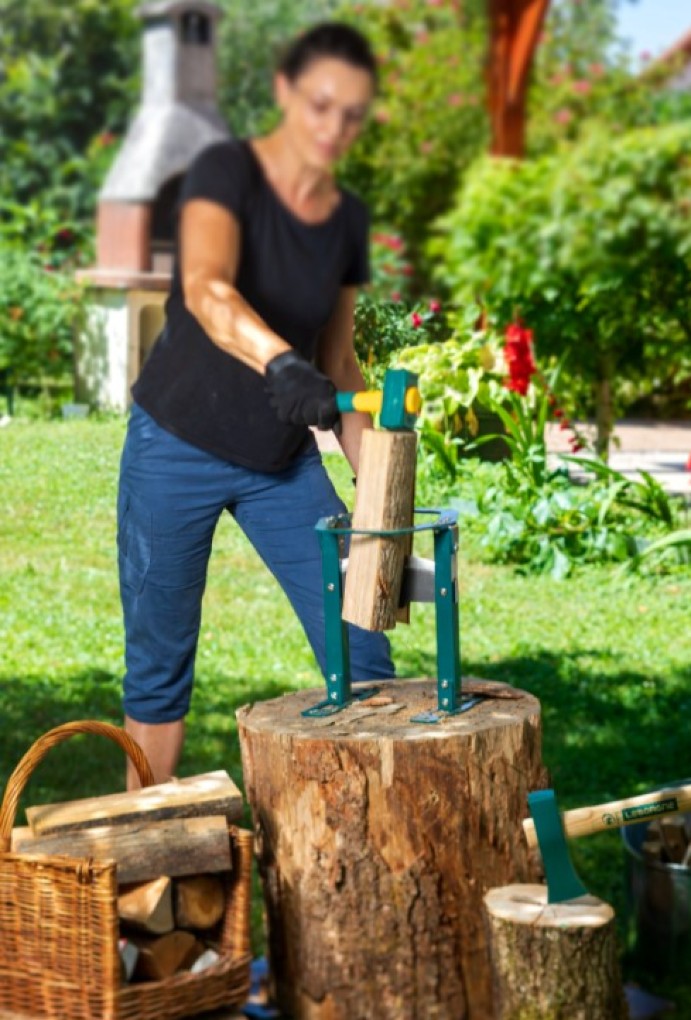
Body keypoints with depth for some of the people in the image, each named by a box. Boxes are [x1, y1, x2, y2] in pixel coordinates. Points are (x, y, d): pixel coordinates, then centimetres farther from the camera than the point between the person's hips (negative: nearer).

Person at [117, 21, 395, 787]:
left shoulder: (348, 219, 2)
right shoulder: (225, 172, -16)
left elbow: (338, 364, 11)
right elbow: (205, 290, -37)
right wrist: (282, 364, -55)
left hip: (284, 463, 5)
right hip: (178, 450, -5)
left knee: (363, 653, -4)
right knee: (160, 662, 5)